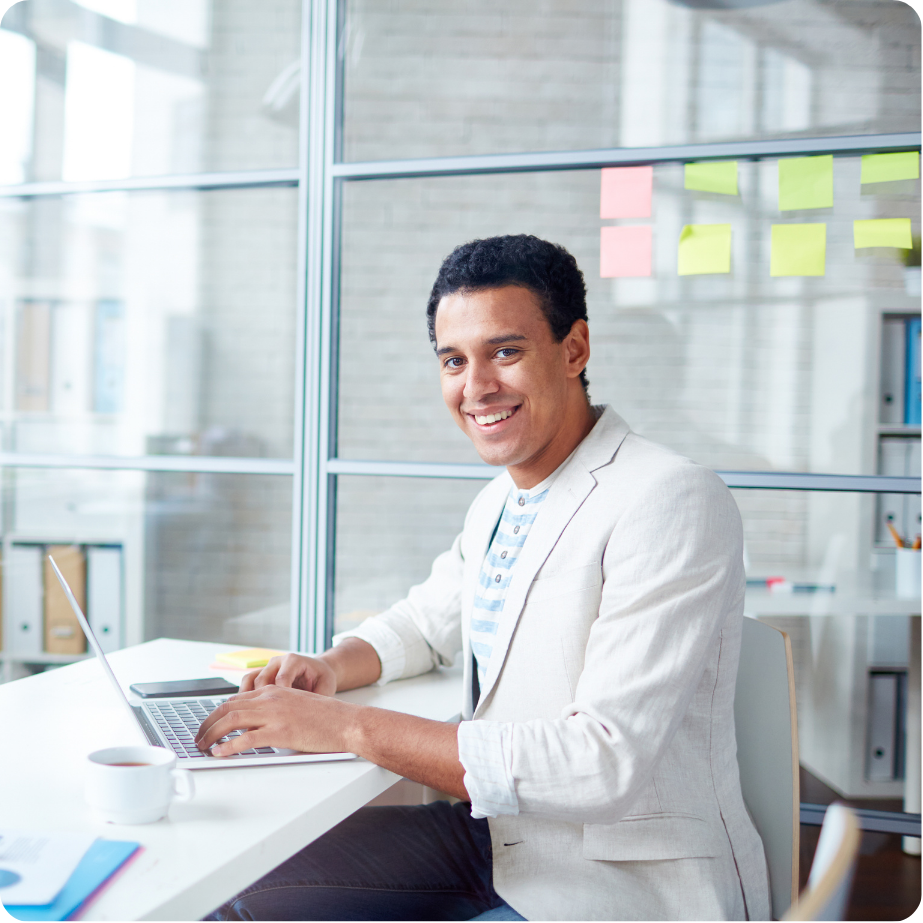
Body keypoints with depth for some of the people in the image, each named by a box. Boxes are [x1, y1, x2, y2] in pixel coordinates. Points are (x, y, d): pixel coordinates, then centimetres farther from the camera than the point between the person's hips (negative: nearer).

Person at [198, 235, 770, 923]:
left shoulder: (671, 504, -20)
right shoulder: (500, 503, 8)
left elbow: (606, 763, -27)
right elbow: (424, 622, 24)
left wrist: (350, 726, -27)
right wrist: (332, 667, 1)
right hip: (499, 835, 7)